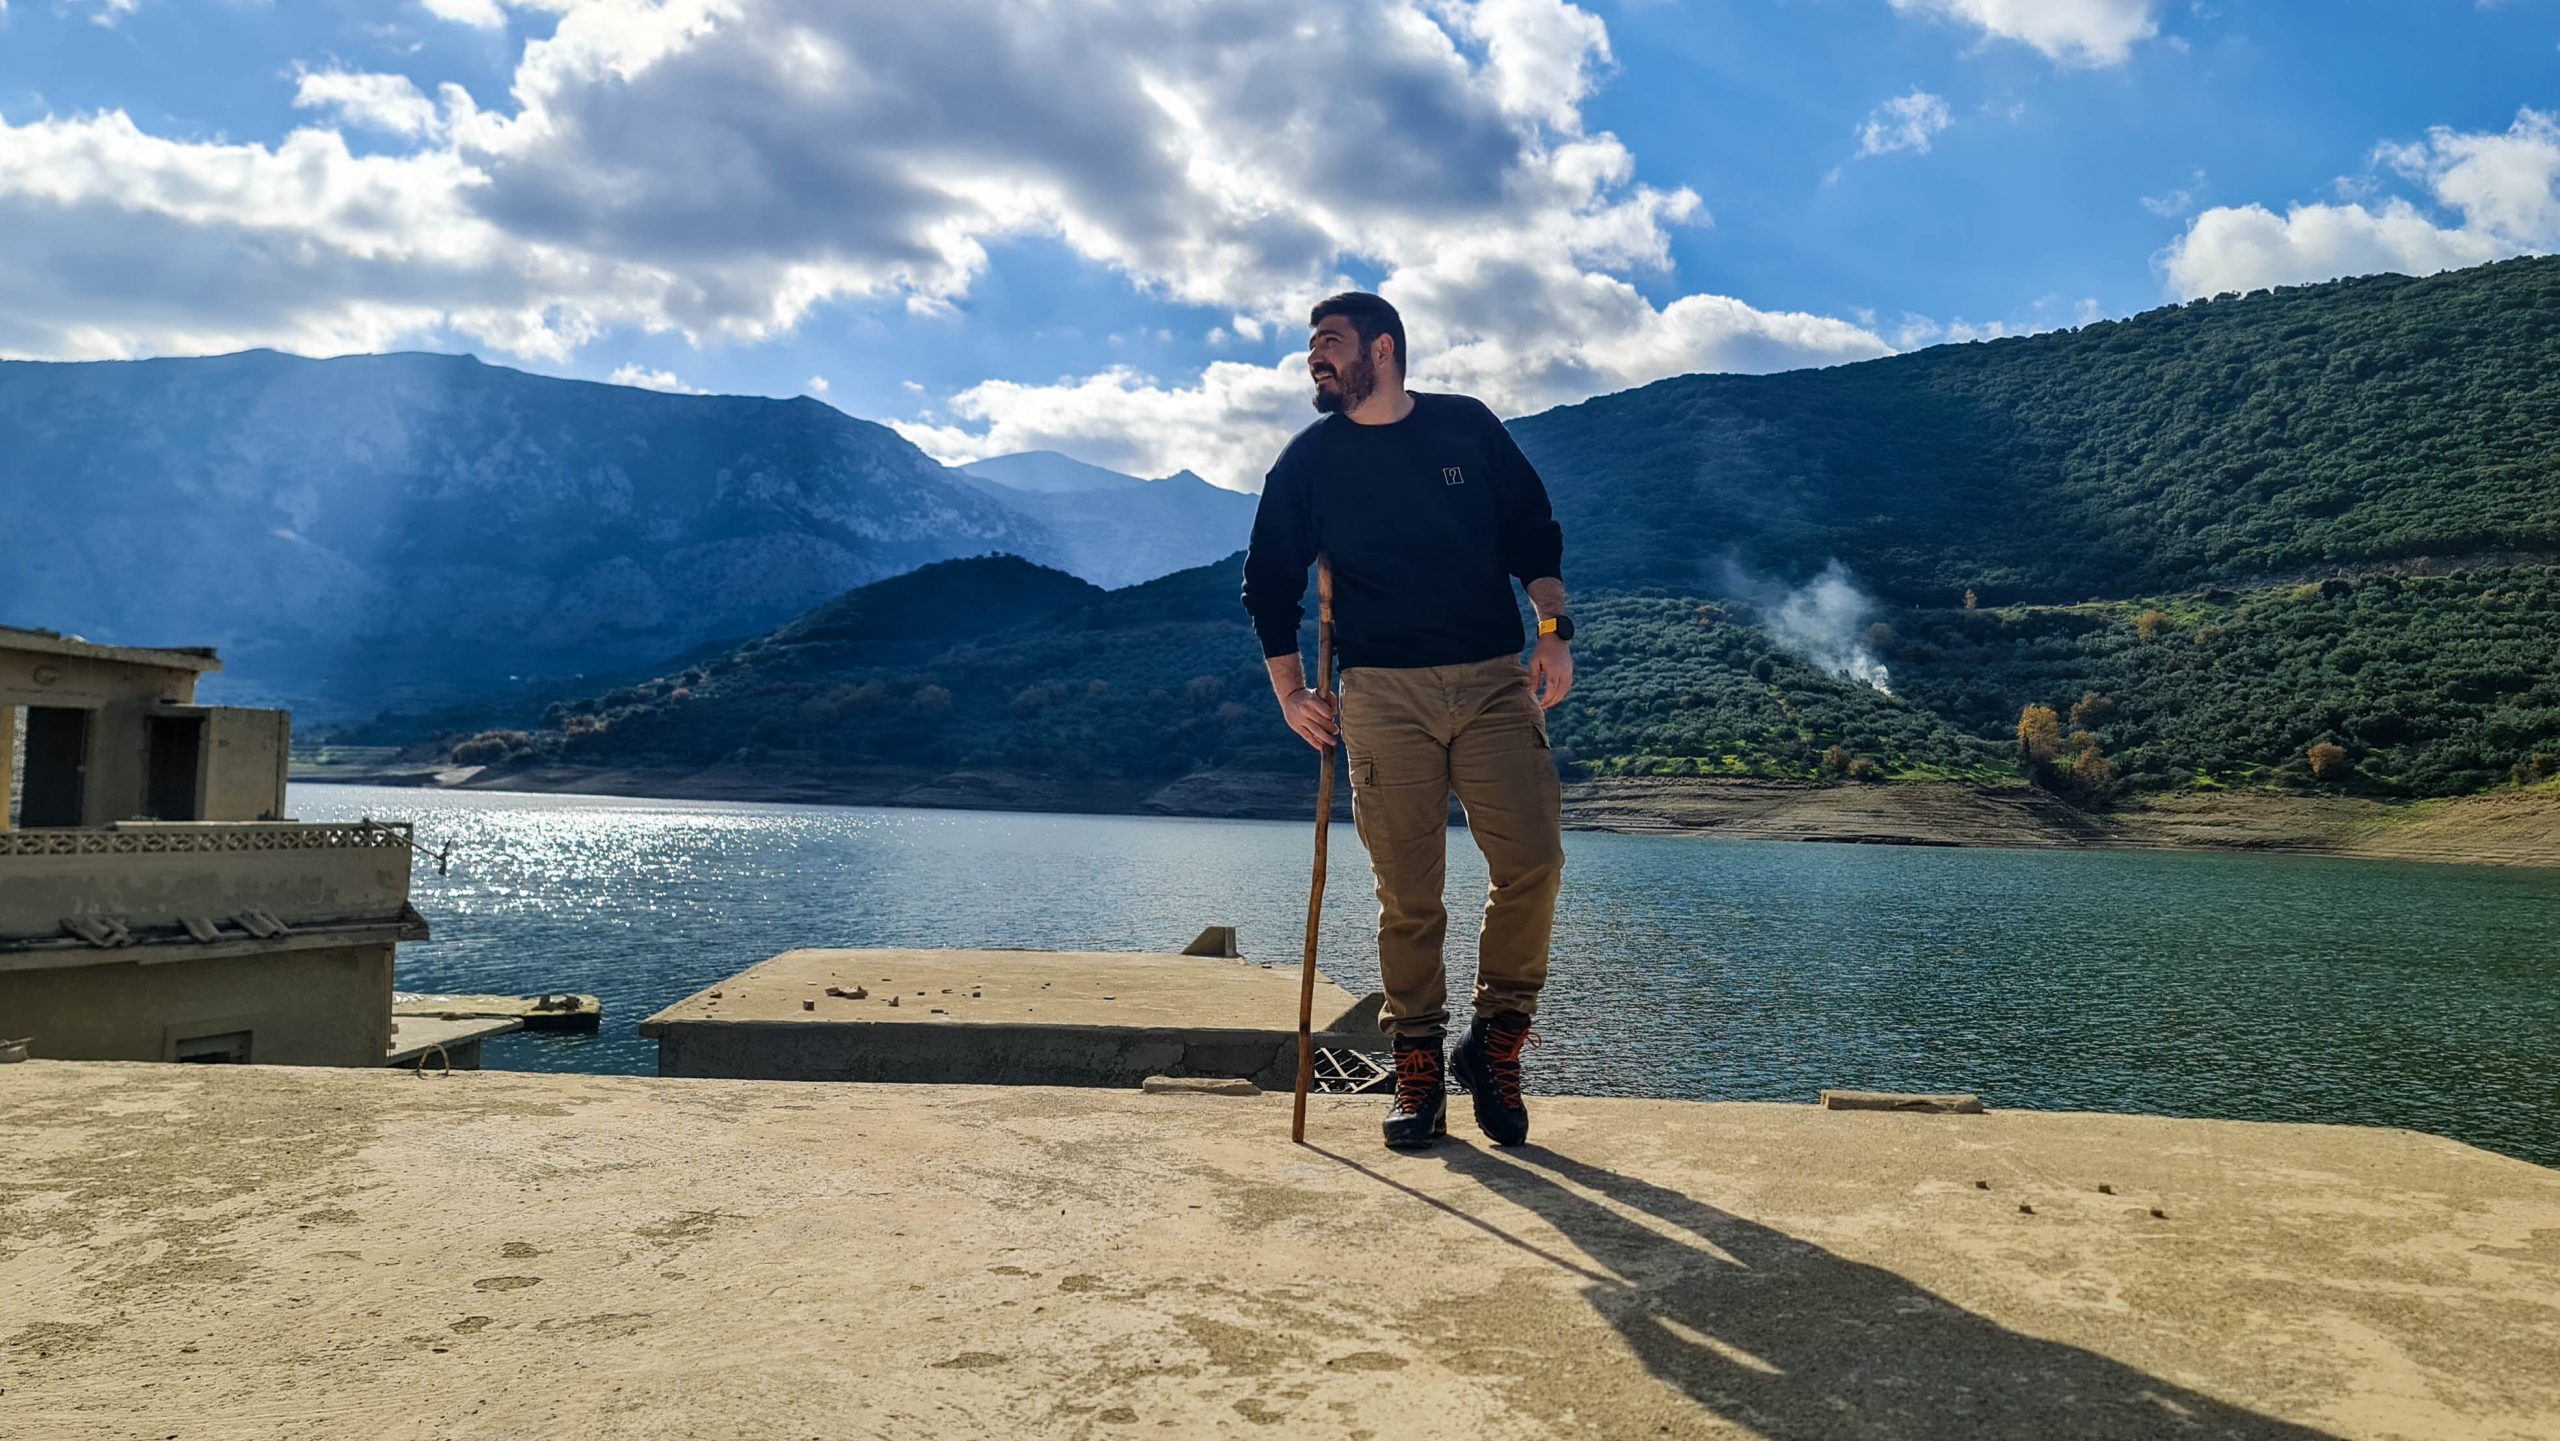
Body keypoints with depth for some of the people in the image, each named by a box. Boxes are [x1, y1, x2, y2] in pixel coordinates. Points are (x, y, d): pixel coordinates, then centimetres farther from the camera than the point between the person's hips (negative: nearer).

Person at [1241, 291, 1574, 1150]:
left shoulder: (1468, 427, 10)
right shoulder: (1308, 460, 9)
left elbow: (1534, 534, 14)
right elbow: (1270, 580, 14)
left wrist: (1553, 632, 1)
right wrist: (1290, 693, 7)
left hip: (1493, 682, 1)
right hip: (1382, 693, 0)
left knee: (1533, 861, -10)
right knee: (1408, 894, -2)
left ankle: (1497, 1039, 8)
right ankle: (1418, 1066, 11)